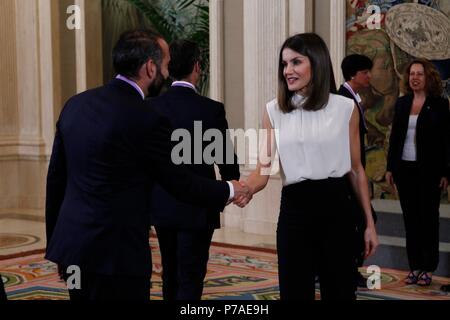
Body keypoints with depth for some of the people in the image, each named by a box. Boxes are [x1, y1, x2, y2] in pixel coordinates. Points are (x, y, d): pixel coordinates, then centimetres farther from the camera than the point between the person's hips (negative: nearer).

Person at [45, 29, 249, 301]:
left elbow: (56, 178, 10)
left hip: (71, 244, 7)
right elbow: (181, 183, -6)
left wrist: (55, 238, 19)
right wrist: (229, 190, 12)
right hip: (116, 254, -7)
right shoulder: (147, 121, -16)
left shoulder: (76, 104, 4)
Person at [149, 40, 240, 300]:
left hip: (162, 207, 5)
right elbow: (227, 161, -8)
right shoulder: (211, 109, -14)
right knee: (190, 279, 2)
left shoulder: (151, 107, -3)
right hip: (197, 209, -4)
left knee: (171, 274, 20)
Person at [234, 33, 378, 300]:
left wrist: (370, 223, 7)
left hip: (337, 208, -1)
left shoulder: (345, 108, 1)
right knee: (295, 291, 8)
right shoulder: (274, 111, 4)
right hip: (294, 209, 1)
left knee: (339, 291, 7)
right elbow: (263, 169, -1)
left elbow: (356, 169, 7)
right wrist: (244, 190, -23)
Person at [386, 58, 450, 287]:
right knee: (410, 218, 7)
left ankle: (428, 269, 11)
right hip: (404, 169, 4)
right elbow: (394, 136, 10)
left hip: (428, 170, -4)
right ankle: (414, 267, 15)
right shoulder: (402, 103, 8)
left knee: (428, 218, 4)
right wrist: (390, 167, 7)